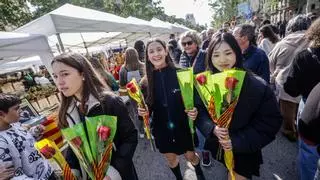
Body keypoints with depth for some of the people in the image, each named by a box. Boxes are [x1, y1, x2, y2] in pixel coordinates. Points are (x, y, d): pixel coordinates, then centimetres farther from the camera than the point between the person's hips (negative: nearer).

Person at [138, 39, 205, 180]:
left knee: (190, 156, 20)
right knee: (170, 157, 22)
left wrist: (195, 111, -28)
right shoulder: (148, 79, -7)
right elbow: (149, 105, 1)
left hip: (182, 125, -2)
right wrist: (144, 111, -19)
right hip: (162, 128, 2)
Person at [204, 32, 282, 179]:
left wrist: (238, 141, -20)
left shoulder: (258, 86, -19)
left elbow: (270, 121, -13)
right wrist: (212, 128, -24)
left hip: (245, 151, -2)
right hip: (218, 146, 3)